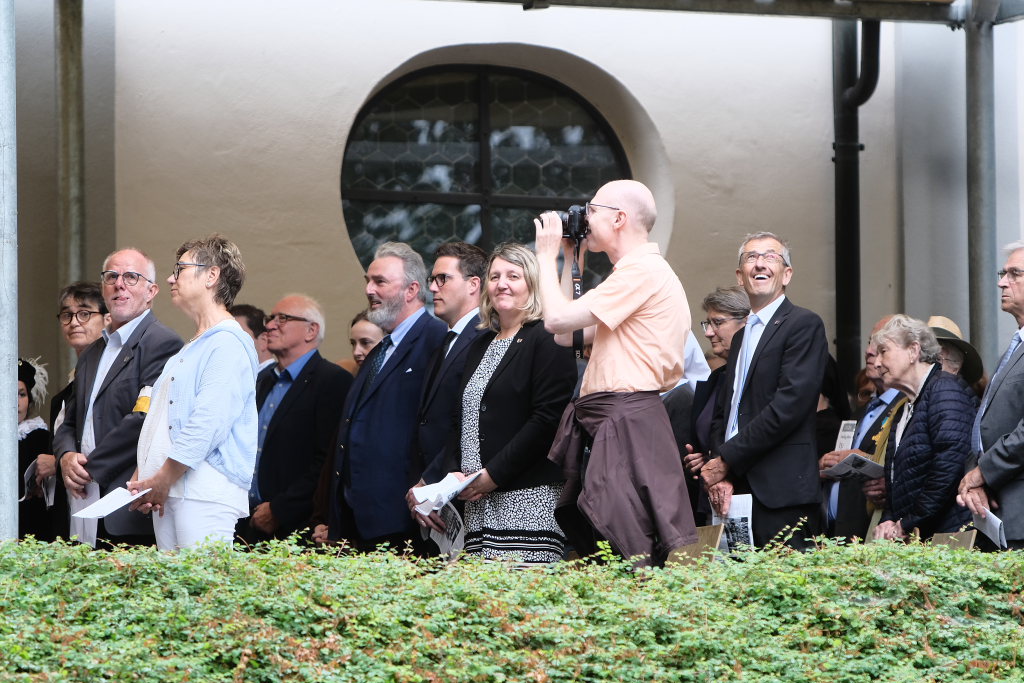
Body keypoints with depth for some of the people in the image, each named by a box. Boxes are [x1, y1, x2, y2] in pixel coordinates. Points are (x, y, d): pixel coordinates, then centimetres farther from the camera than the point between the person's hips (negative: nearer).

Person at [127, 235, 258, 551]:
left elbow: (206, 425, -17)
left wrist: (161, 481, -14)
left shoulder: (229, 345, -8)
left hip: (205, 493, -9)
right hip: (165, 493, 9)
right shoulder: (187, 350, 24)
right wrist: (141, 478, 9)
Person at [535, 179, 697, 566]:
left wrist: (547, 256, -1)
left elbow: (557, 320, -15)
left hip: (627, 422, -11)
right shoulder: (640, 270, 23)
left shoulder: (641, 270, -11)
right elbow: (568, 336, 23)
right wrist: (570, 260, 22)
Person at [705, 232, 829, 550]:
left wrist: (726, 460, -11)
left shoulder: (804, 325, -3)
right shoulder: (741, 336, 24)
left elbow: (788, 406, -14)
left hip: (781, 491, -7)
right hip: (736, 489, 7)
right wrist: (719, 473, 2)